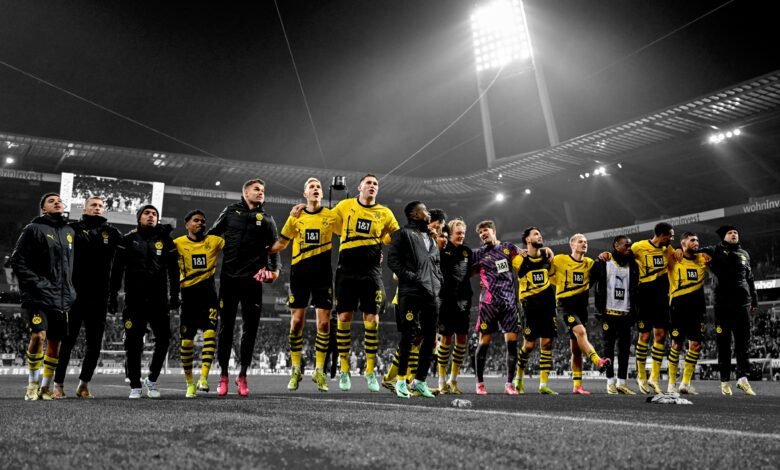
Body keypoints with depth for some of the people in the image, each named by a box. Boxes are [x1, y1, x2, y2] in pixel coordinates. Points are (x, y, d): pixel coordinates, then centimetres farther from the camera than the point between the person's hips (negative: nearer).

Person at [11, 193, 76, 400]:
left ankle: (46, 387, 18)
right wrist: (36, 283, -14)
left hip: (61, 297, 5)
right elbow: (18, 261, -6)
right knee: (38, 336, -18)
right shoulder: (34, 229, -1)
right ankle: (33, 383, 0)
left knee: (55, 342, 6)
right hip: (38, 296, -5)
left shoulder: (69, 232, 15)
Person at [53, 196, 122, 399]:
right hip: (75, 293, -3)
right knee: (67, 340, 2)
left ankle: (84, 384, 17)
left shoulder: (111, 232, 12)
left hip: (99, 296, 3)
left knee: (95, 343, 6)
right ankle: (58, 383, 11)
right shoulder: (73, 229, 4)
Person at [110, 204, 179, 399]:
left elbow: (173, 270, 8)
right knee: (133, 342, 0)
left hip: (158, 300, 1)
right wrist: (113, 295, -1)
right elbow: (117, 269, 4)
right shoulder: (128, 240, 7)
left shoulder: (165, 240, 10)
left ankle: (151, 379, 16)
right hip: (134, 300, -1)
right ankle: (135, 386, 10)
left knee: (163, 339, -3)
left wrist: (174, 295, 2)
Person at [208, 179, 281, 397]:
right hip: (229, 277, -1)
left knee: (250, 327, 2)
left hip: (253, 279, 1)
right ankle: (223, 374, 13)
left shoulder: (266, 219, 11)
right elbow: (212, 236, 11)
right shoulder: (230, 212, 8)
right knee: (226, 326, 4)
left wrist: (274, 268, -8)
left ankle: (243, 375, 13)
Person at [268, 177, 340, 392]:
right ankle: (295, 370, 12)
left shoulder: (332, 217, 3)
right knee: (296, 322, 1)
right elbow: (281, 243, 15)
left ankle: (319, 371, 9)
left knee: (323, 323, -2)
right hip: (299, 273, 1)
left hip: (323, 274, -1)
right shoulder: (295, 217, 6)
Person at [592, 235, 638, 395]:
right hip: (609, 312, -3)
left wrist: (634, 311, 7)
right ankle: (611, 382, 8)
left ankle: (622, 382, 11)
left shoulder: (633, 266, 10)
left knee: (625, 347, 4)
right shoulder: (602, 263, -1)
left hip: (625, 313, 4)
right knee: (609, 346, 2)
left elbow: (635, 290, 14)